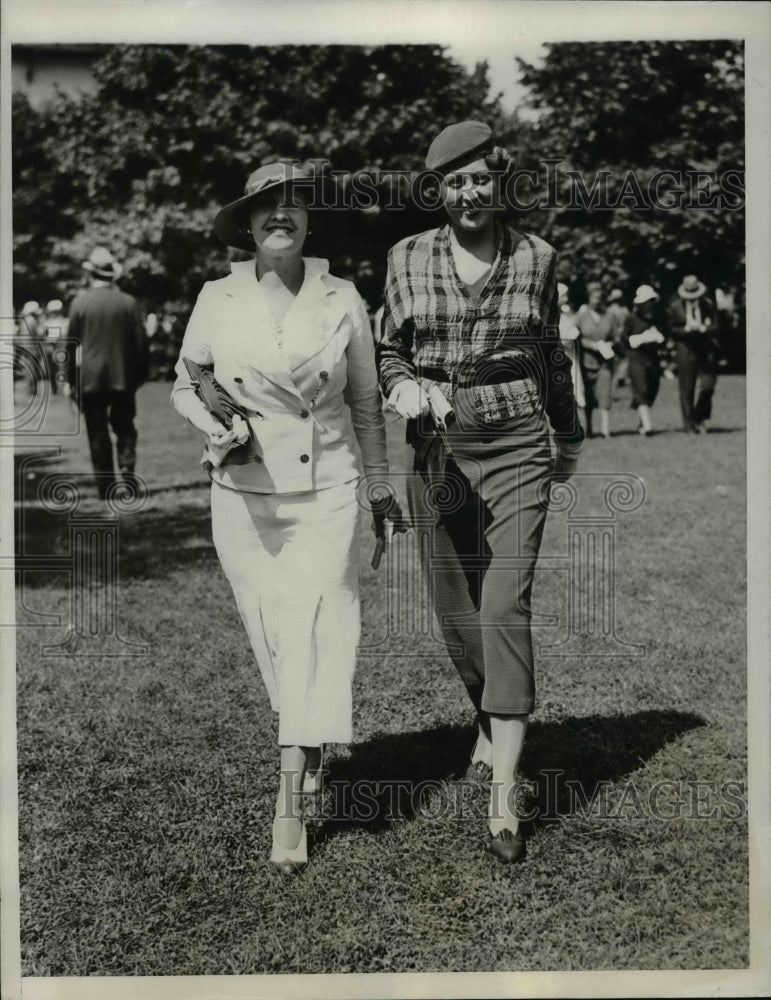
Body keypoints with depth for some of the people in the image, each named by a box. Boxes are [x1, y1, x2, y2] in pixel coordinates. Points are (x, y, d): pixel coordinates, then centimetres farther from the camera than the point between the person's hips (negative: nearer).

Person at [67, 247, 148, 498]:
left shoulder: (80, 302, -5)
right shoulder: (128, 302, -3)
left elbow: (71, 344, -2)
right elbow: (141, 341, 0)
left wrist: (71, 380, 6)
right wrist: (140, 374, 10)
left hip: (90, 379, -1)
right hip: (123, 377, 1)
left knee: (98, 434, 6)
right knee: (125, 428, 15)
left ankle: (106, 486, 7)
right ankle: (127, 469, -6)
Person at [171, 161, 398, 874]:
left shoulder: (342, 299, -1)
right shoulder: (216, 300, 0)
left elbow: (366, 402, 9)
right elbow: (184, 386, 12)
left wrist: (380, 486, 13)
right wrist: (214, 428, -9)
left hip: (326, 492, -1)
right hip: (244, 492, 2)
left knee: (311, 630, -10)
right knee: (273, 636, 9)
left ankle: (290, 806, -8)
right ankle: (311, 753, 35)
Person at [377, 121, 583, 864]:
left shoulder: (536, 258, 3)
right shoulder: (408, 257, 3)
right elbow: (389, 350, 12)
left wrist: (569, 433, 26)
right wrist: (403, 388, -11)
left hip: (518, 446, -2)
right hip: (438, 448, 2)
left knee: (505, 609, -11)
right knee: (454, 612, 9)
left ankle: (504, 798, -10)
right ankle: (492, 724, 38)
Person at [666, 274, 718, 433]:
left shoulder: (708, 304, 2)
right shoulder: (675, 306, -2)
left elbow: (714, 325, 7)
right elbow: (672, 329, 1)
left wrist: (704, 329, -15)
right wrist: (686, 329, -17)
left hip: (706, 348, 2)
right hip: (685, 349, -2)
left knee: (708, 385, -4)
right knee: (687, 388, 0)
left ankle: (700, 417, 15)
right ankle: (689, 422, 8)